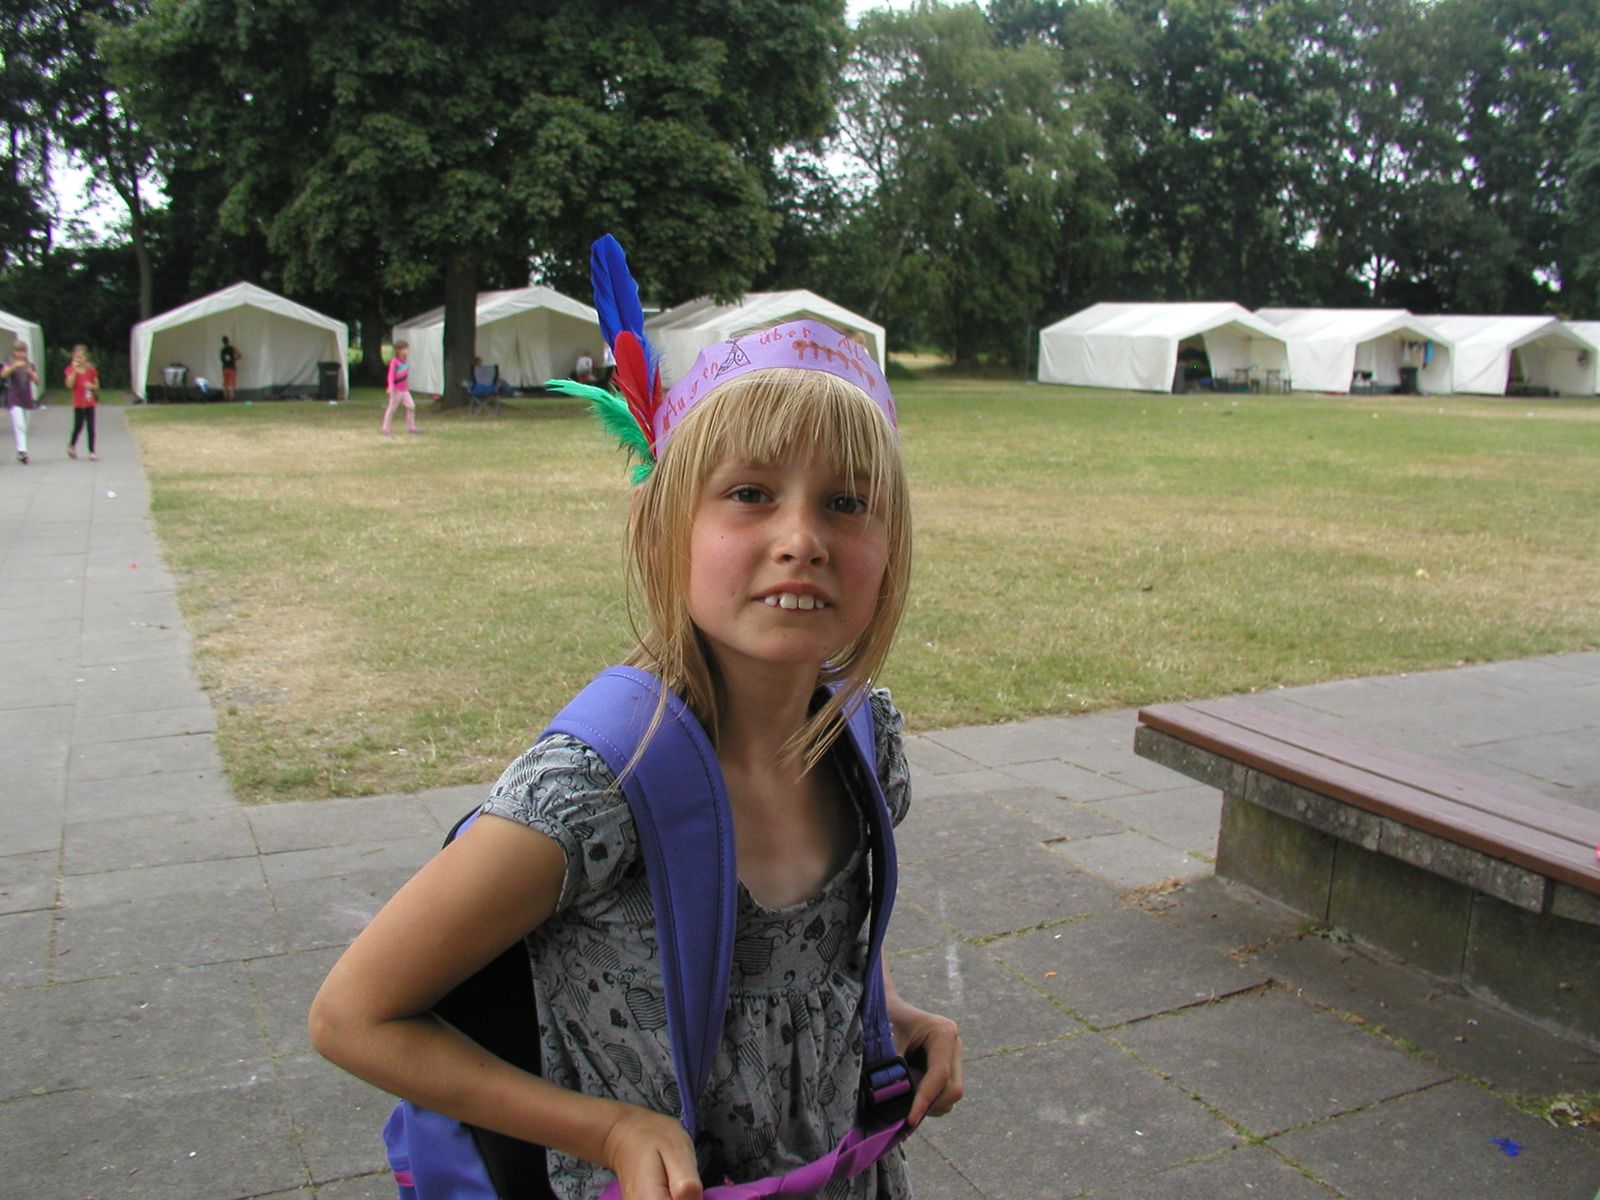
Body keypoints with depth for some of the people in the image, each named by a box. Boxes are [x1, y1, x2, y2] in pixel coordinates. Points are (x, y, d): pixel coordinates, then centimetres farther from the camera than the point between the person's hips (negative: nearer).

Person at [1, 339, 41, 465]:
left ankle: (21, 453, 20)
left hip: (27, 400, 4)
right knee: (19, 425, -16)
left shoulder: (30, 366, 7)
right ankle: (22, 450, -24)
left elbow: (37, 382, -2)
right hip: (14, 400, -4)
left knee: (24, 427, 11)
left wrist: (30, 372, -19)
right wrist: (14, 366, -34)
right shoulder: (10, 363, -1)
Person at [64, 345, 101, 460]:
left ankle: (92, 452, 5)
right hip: (78, 403, -1)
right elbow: (70, 384, -18)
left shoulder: (91, 369, 2)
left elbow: (97, 386, 10)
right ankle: (71, 446, 28)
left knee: (91, 427, 1)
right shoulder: (71, 369, -3)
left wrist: (92, 386, -13)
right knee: (78, 426, 4)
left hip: (89, 403, 1)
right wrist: (74, 369, -20)